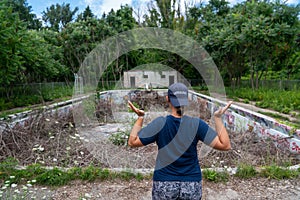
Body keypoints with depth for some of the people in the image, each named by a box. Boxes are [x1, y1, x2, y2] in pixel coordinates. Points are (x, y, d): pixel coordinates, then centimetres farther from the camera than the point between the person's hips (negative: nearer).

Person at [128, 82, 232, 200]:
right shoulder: (197, 124, -14)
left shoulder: (159, 123, -16)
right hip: (192, 185, 1)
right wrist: (218, 118, -8)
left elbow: (132, 142, -8)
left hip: (163, 185, 0)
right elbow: (225, 145, -12)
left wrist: (140, 117, -2)